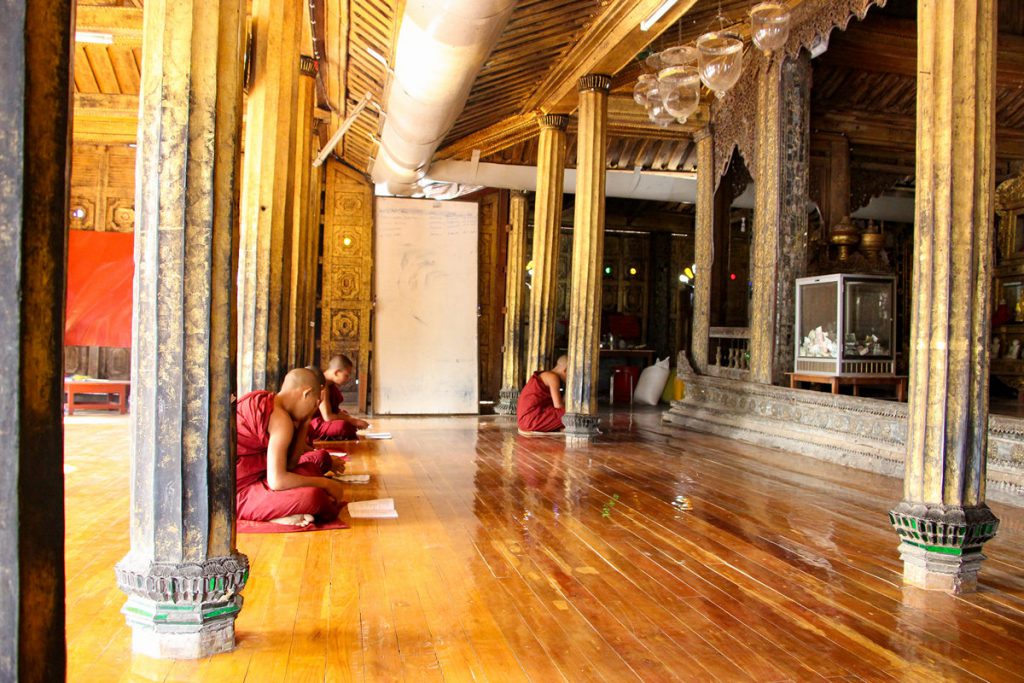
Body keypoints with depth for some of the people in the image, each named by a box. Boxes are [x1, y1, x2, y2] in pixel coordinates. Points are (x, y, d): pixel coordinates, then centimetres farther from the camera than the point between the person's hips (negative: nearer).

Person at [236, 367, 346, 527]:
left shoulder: (265, 400, 9)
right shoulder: (280, 419, -20)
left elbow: (289, 463, 8)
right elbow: (277, 481, -27)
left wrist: (304, 423, 4)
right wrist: (325, 483, -15)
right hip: (241, 492, -11)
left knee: (320, 458, 17)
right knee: (312, 497, -34)